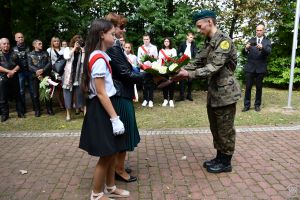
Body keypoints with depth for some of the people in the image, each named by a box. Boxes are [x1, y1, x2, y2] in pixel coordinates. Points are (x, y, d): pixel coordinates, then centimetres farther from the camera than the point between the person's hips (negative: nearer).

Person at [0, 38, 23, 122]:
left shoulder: (14, 54, 9)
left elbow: (18, 65, 5)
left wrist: (12, 72, -11)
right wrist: (9, 71, -14)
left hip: (14, 78, 2)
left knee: (17, 96, 7)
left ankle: (20, 112, 15)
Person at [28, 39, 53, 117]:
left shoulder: (46, 53, 12)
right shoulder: (30, 54, 8)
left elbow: (49, 63, 1)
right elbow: (30, 66, -2)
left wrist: (43, 70, -14)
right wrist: (37, 71, -17)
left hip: (46, 75, 1)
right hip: (35, 76, -1)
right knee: (36, 94, 3)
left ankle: (49, 109, 13)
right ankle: (37, 110, 14)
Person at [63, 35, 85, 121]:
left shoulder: (81, 51, 7)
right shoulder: (67, 49, 5)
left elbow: (84, 61, -7)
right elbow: (66, 57, -16)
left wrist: (83, 52, -9)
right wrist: (74, 48, -10)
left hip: (78, 75, 1)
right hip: (68, 75, -1)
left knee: (78, 92, 5)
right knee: (68, 92, 1)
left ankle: (78, 107, 21)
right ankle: (68, 113, 8)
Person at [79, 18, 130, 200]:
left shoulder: (100, 56, 11)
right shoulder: (99, 59, -19)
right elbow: (101, 93, -21)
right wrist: (115, 118, -20)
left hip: (104, 107, 10)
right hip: (101, 110, -10)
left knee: (112, 152, 18)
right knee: (106, 155, 4)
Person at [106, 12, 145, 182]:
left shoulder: (113, 46, 12)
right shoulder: (113, 47, -19)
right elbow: (126, 74, -19)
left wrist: (139, 72, 9)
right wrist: (147, 74, -10)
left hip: (118, 94, 10)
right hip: (120, 96, -10)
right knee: (123, 133, 2)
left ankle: (118, 166, 32)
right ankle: (120, 170, 17)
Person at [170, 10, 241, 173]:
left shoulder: (224, 41, -16)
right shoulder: (209, 42, 12)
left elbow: (214, 67, -25)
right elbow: (198, 62, 9)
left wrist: (189, 74, -28)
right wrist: (180, 71, -5)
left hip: (225, 93, -8)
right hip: (213, 92, 9)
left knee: (225, 129, 5)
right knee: (215, 128, 17)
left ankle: (226, 162, 21)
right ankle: (219, 157, 33)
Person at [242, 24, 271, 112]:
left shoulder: (267, 41, 5)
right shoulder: (251, 40, 8)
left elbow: (268, 51, -14)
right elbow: (244, 52, -3)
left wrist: (262, 47, -35)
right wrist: (246, 48, -27)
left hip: (261, 68, -1)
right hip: (250, 67, 1)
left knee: (259, 87, 7)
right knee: (248, 87, 1)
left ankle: (257, 105, 17)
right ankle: (247, 105, 8)